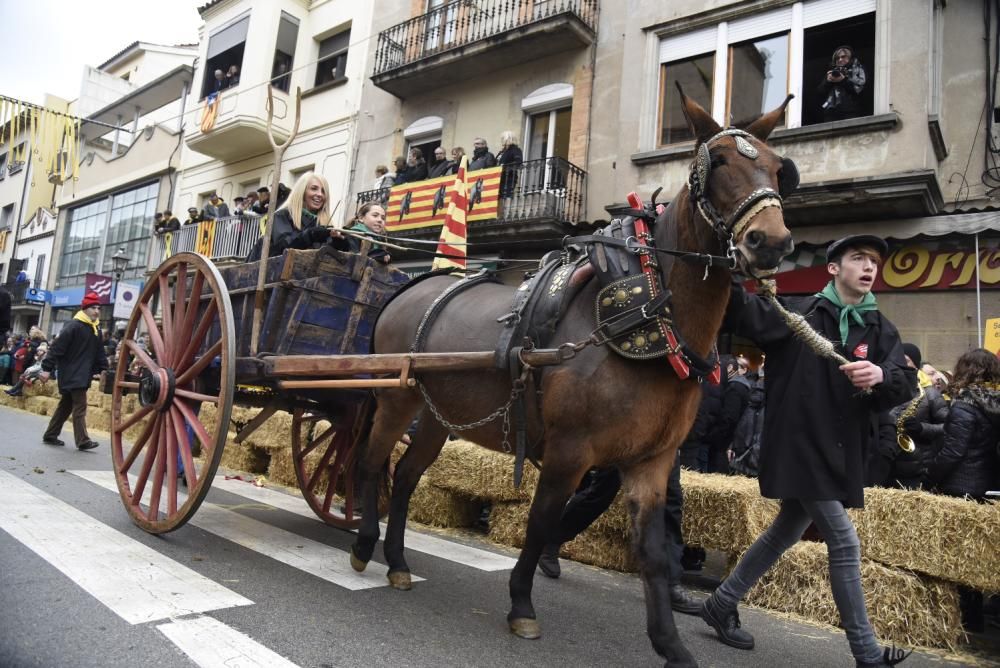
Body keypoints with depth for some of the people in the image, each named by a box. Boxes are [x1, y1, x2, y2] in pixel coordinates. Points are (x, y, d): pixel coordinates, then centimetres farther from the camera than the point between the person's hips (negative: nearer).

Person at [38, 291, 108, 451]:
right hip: (72, 375, -9)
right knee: (80, 407, -10)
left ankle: (50, 436, 25)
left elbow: (99, 352, 18)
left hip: (83, 376, 9)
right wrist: (47, 368, -20)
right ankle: (83, 441, -7)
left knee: (66, 406, 15)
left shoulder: (96, 330, 13)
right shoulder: (74, 326, -14)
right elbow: (57, 348, -17)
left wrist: (104, 369, 11)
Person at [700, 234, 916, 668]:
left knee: (787, 533, 17)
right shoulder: (798, 314, -6)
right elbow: (739, 314, -17)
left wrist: (881, 375, -27)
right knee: (845, 545, -3)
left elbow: (906, 385, -4)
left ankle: (721, 605, 34)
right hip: (800, 449, -7)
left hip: (841, 456, 7)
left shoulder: (881, 330, 8)